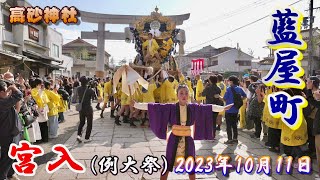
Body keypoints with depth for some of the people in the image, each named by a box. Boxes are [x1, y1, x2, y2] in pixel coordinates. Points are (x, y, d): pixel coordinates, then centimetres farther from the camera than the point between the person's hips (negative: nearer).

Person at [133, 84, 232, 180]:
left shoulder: (193, 107, -1)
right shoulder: (171, 107, -8)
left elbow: (208, 107, 2)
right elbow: (155, 107, -13)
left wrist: (223, 108, 3)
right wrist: (136, 105, -18)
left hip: (188, 140, 2)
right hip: (174, 139, -2)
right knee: (167, 165, 6)